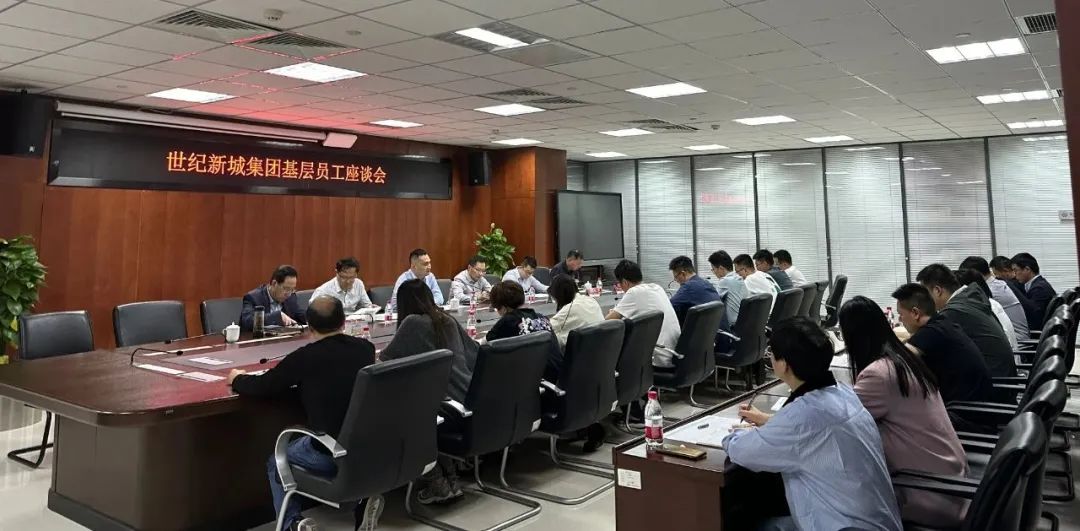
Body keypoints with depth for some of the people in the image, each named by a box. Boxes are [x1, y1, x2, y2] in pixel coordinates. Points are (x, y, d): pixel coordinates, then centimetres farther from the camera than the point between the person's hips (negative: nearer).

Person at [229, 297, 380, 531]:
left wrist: (237, 378, 21)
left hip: (331, 453, -5)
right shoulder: (366, 348, 2)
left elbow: (261, 387, -1)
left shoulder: (305, 357, -12)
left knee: (276, 464, 25)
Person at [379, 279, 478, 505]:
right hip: (468, 398, 7)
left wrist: (379, 357, 23)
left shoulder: (413, 323, -5)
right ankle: (451, 480, 22)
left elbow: (385, 359, 1)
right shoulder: (448, 320, 14)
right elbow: (475, 352, 25)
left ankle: (438, 484, 11)